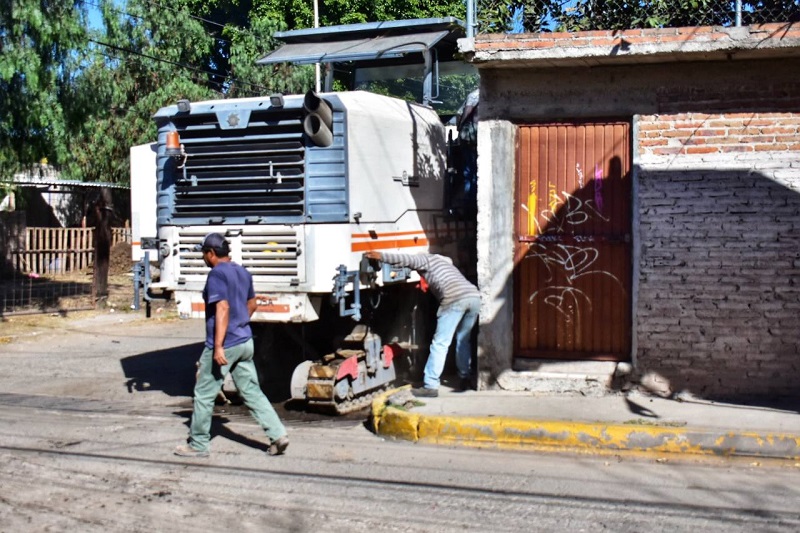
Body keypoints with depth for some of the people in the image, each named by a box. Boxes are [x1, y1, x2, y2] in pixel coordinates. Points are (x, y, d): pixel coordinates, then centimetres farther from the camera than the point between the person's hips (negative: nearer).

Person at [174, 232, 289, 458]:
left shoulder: (217, 274, -14)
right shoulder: (243, 272, 12)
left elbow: (223, 308, -23)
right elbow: (252, 304, 23)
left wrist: (218, 346, -26)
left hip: (224, 345, -8)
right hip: (245, 342, 8)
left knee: (204, 394, 5)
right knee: (251, 391, 11)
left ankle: (198, 445, 15)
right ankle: (278, 435, 2)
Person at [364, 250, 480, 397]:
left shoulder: (426, 259, 15)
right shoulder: (444, 262, 40)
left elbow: (409, 260, -1)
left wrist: (381, 256, -7)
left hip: (455, 298, -8)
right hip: (474, 296, 8)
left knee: (440, 343, -4)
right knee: (463, 340, 24)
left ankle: (431, 386, -5)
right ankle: (465, 379, 28)